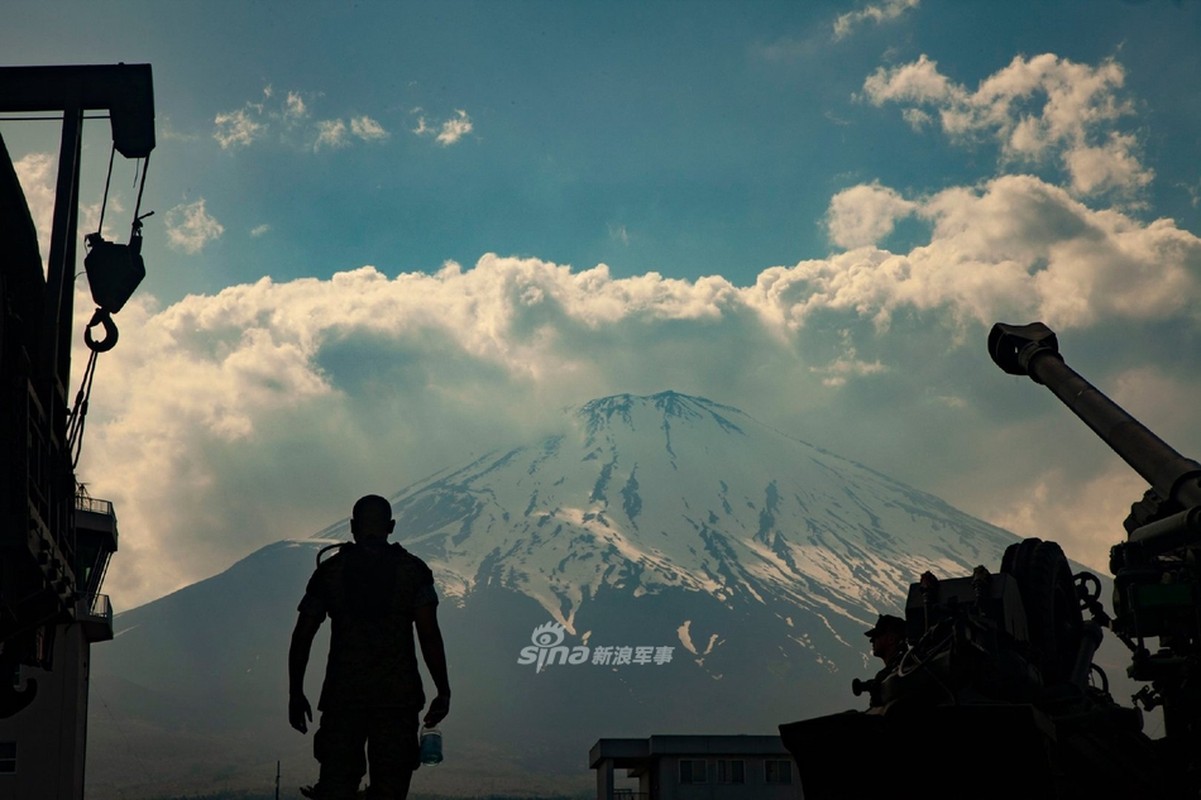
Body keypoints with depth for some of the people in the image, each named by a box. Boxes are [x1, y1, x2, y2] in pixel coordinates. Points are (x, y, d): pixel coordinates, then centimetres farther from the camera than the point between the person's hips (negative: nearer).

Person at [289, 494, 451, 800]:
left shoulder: (329, 570, 5)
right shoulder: (413, 570, 1)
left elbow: (302, 637, 6)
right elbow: (429, 636, -7)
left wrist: (295, 694, 14)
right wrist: (443, 691, 0)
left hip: (342, 696, 1)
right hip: (398, 697, -1)